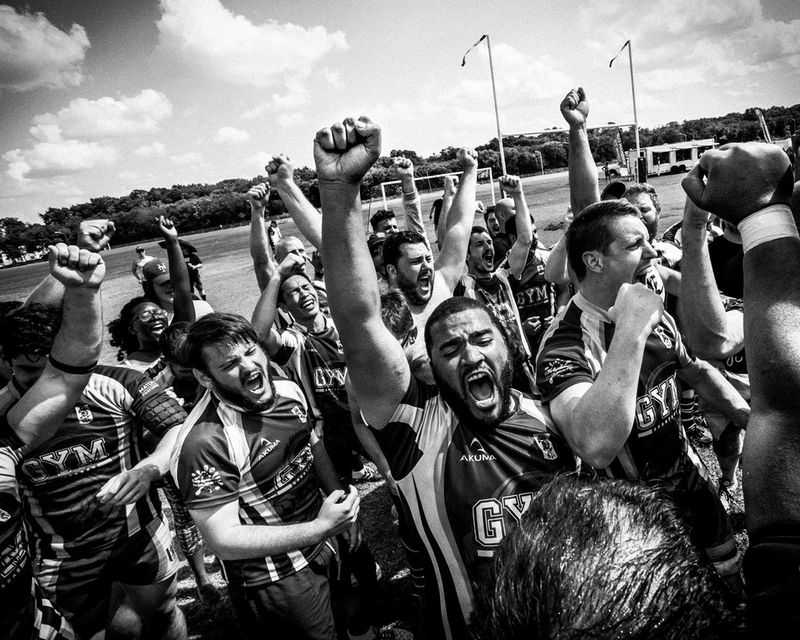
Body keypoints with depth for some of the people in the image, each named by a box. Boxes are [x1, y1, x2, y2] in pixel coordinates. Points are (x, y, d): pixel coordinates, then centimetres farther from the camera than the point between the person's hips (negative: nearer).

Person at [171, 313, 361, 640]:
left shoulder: (289, 390, -6)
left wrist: (342, 506, 2)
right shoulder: (205, 443, -29)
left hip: (326, 540, 7)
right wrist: (321, 527, -28)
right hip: (277, 582, -7)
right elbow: (223, 540, -27)